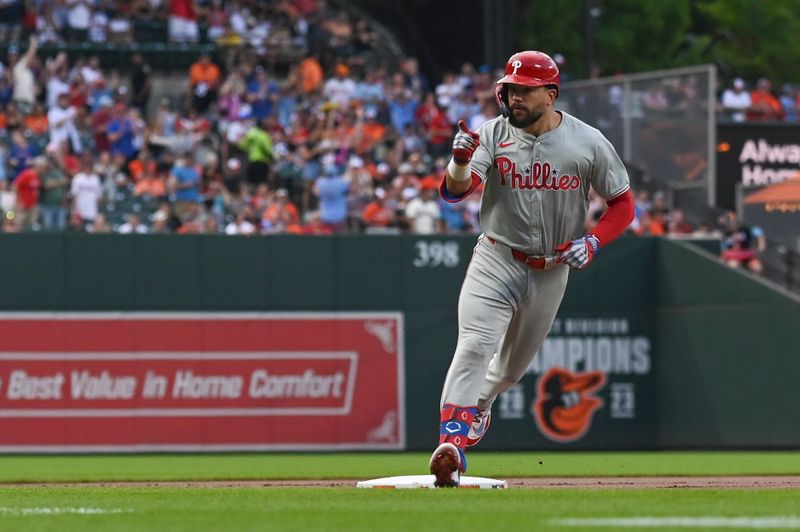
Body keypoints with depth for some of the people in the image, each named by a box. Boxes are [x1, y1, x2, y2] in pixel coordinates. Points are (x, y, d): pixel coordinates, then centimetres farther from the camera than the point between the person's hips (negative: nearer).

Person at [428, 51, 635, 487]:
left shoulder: (589, 143, -6)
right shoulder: (493, 135, -9)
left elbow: (623, 204, 2)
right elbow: (453, 191, -22)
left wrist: (593, 242, -14)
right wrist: (460, 163, -45)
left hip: (552, 270, 2)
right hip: (496, 260, -2)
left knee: (514, 364, 17)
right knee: (475, 345, -23)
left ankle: (478, 406, 48)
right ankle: (452, 440, -30)